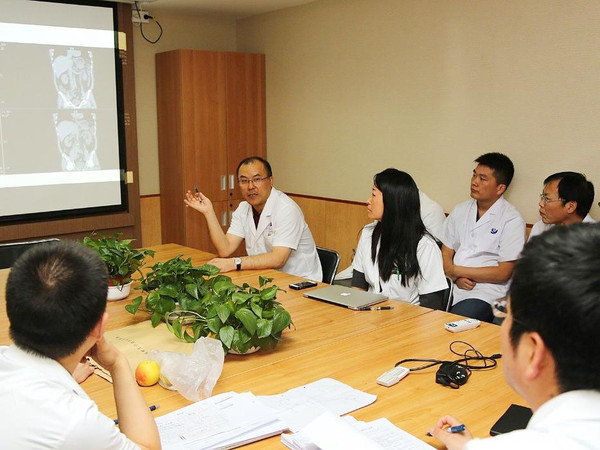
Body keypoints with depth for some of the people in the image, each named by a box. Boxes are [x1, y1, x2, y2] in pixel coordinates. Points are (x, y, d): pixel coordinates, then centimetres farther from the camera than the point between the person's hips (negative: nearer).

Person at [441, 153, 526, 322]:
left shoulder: (512, 220, -3)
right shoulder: (460, 211, 15)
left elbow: (503, 273, -7)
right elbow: (446, 253, 13)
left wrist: (456, 270, -6)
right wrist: (456, 277, -8)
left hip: (486, 292, -4)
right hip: (452, 286, 5)